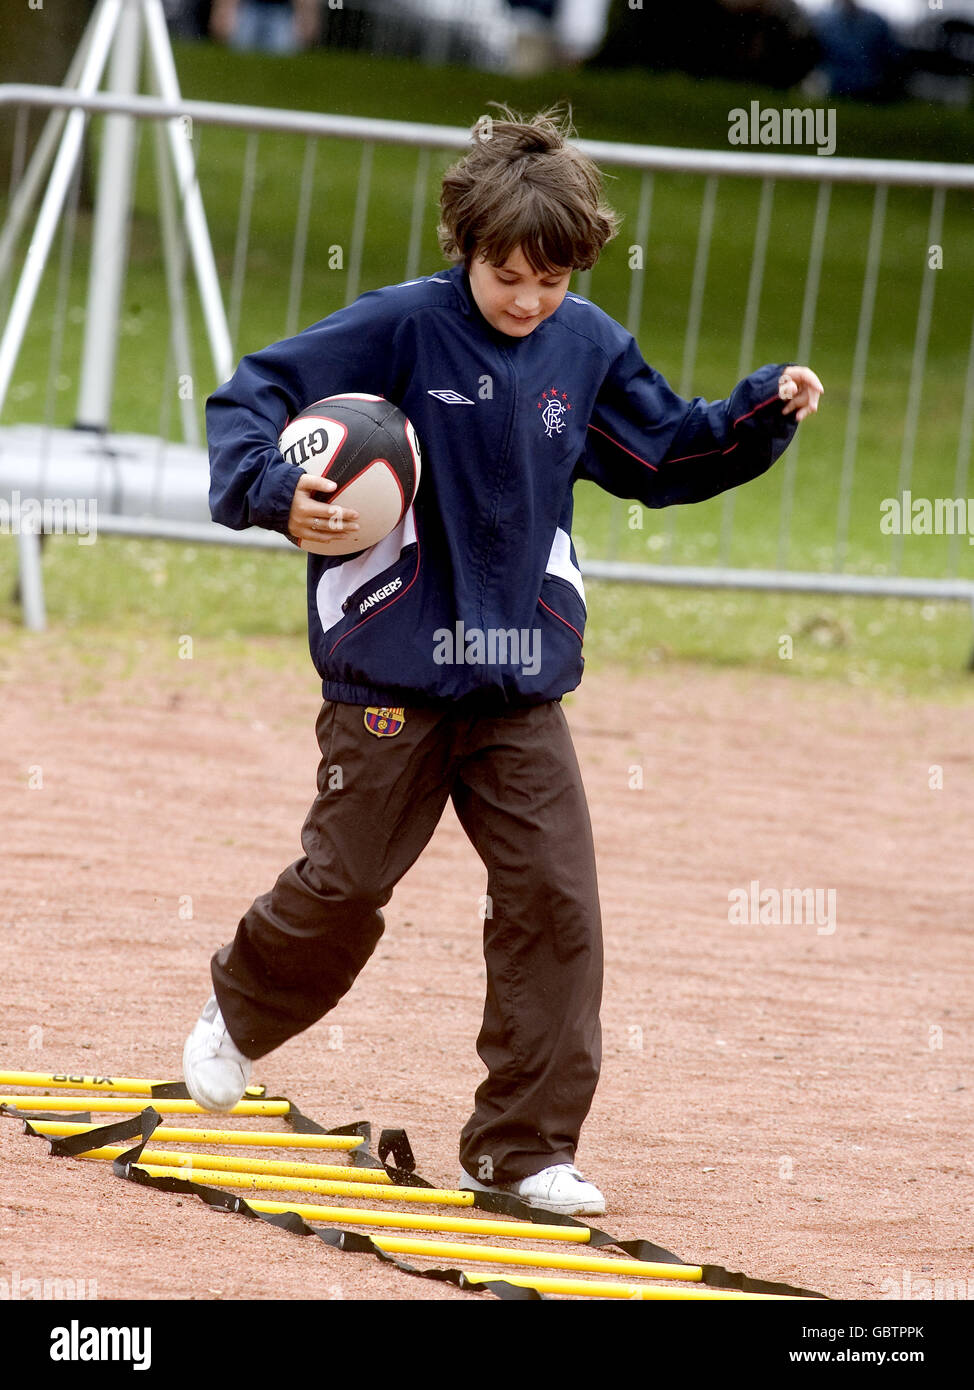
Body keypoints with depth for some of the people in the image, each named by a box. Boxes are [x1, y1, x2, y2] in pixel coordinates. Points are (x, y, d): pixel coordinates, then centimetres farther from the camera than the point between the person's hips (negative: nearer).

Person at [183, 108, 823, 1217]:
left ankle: (522, 1146, 4)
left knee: (555, 899, -4)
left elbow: (667, 456, 18)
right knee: (344, 884, 5)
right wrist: (271, 493, -29)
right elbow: (251, 399, -11)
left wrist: (761, 412, 3)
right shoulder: (401, 327, -12)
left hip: (521, 680, 4)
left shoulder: (586, 347, 3)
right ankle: (240, 1008, 38)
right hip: (392, 673, -4)